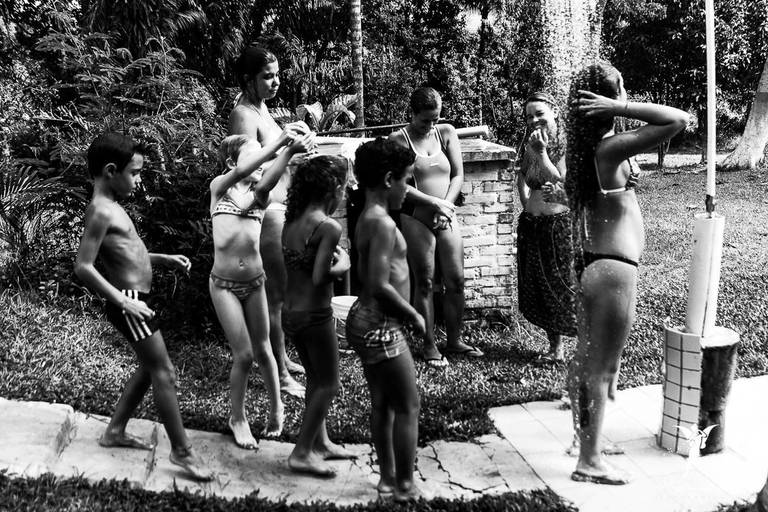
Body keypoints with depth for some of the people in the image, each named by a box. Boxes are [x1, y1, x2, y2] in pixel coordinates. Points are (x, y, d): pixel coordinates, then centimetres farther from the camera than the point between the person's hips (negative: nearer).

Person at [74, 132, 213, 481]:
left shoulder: (110, 208, 13)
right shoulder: (102, 212, -18)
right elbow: (83, 267, -24)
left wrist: (164, 259, 15)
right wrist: (123, 301, -24)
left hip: (137, 299, 10)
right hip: (130, 302, -10)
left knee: (149, 369, 20)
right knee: (165, 373, -5)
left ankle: (115, 431, 32)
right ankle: (181, 451, 3)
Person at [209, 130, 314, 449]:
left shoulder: (259, 193, 3)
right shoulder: (219, 186, -1)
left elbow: (266, 182, -21)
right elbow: (241, 172, -22)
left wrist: (290, 151, -39)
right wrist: (279, 142, -29)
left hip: (254, 282, 2)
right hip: (224, 283, -2)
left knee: (262, 350, 12)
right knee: (243, 355, 0)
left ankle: (276, 406, 35)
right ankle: (238, 419, 23)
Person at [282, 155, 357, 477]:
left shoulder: (291, 220, 4)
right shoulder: (329, 227, -19)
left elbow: (296, 266, 1)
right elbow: (319, 278, -24)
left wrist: (330, 257, 1)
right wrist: (342, 266, -7)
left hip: (290, 314, 8)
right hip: (315, 316, -8)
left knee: (316, 380, 23)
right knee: (328, 385, 9)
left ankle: (320, 443, 36)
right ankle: (302, 453, 15)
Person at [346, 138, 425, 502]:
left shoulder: (367, 219, 10)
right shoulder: (382, 224, -20)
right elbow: (380, 285, -27)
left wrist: (403, 313, 16)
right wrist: (414, 315, -13)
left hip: (368, 319, 10)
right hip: (381, 326, -10)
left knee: (382, 404, 18)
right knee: (408, 407, 2)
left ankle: (388, 477, 30)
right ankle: (405, 486, 13)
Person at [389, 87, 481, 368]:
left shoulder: (446, 133, 7)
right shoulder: (399, 140, -4)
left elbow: (458, 175, 4)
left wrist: (446, 205, -10)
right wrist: (433, 204, -17)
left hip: (447, 217, 4)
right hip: (416, 218, -4)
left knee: (456, 280, 5)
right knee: (425, 282, 1)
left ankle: (454, 340, 20)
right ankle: (429, 346, 12)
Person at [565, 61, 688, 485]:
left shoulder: (585, 144, 4)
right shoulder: (611, 147, -20)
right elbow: (679, 119, -25)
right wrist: (620, 109, -23)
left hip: (590, 261, 9)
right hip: (613, 268, -9)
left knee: (587, 355, 25)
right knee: (602, 367, 0)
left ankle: (580, 408, 44)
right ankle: (589, 462, 10)